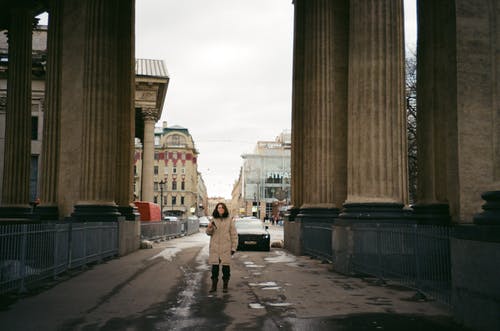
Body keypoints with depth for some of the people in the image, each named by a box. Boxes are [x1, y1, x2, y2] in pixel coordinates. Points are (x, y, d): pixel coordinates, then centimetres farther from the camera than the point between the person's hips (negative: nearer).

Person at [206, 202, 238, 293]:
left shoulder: (229, 220, 2)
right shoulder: (213, 220, 7)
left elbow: (234, 235, 3)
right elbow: (208, 233, 8)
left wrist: (234, 247, -2)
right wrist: (209, 227, -15)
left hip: (226, 247, -1)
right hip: (215, 247, 2)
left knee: (226, 266, 2)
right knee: (214, 266, 5)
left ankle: (225, 285, 14)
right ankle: (214, 285, 15)